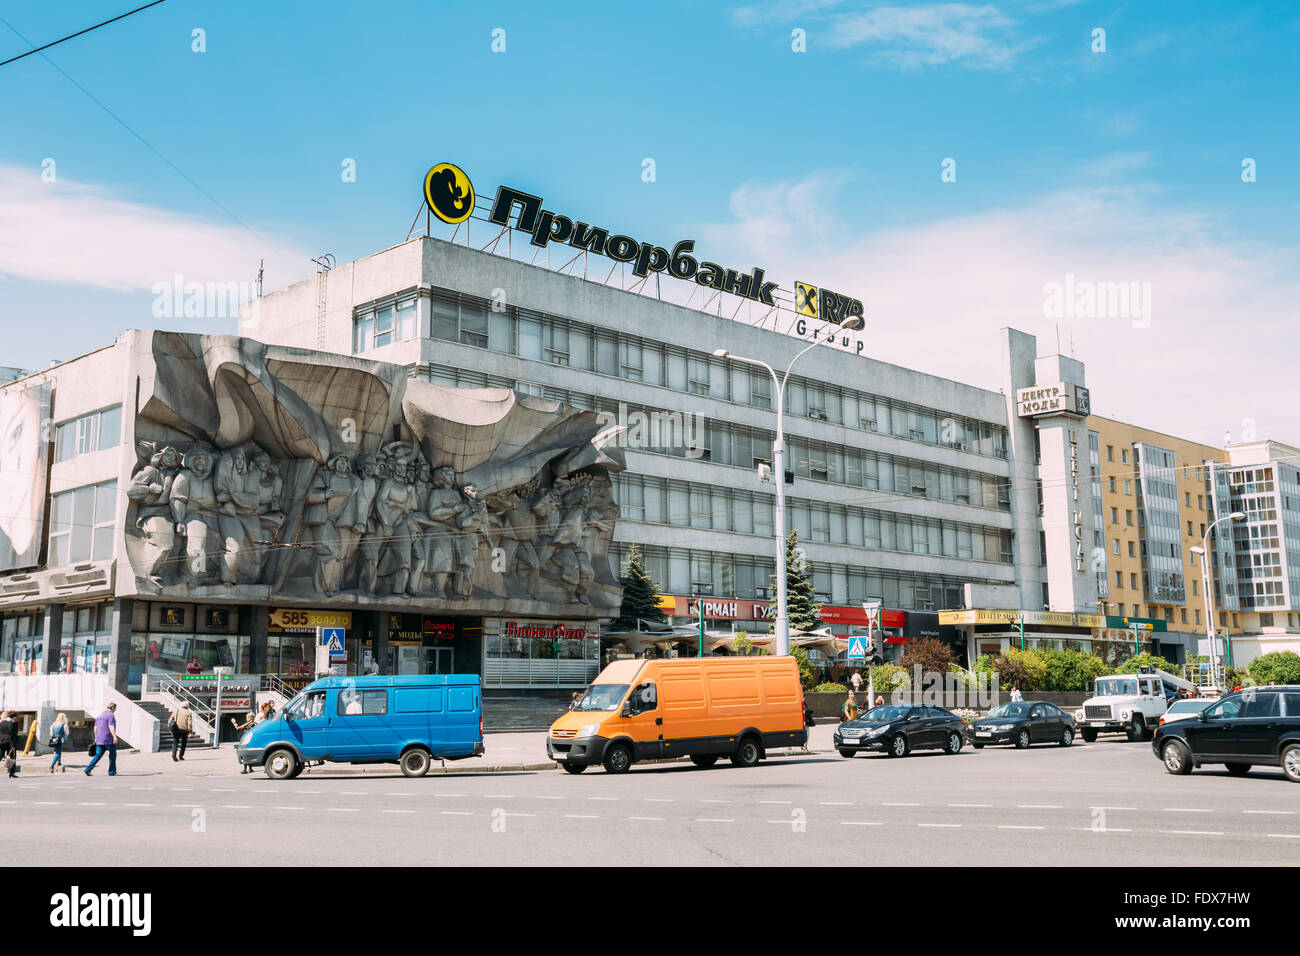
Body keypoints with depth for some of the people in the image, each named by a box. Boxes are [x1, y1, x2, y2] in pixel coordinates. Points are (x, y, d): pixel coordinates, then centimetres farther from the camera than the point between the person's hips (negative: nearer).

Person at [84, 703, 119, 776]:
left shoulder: (100, 716, 16)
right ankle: (112, 772, 9)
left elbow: (95, 728, 17)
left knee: (98, 755, 7)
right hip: (109, 740, -7)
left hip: (100, 740, 7)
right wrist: (115, 737, -29)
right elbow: (111, 727, -22)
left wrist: (96, 738, 26)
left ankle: (88, 769, -7)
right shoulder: (111, 715, -10)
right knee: (113, 754, 6)